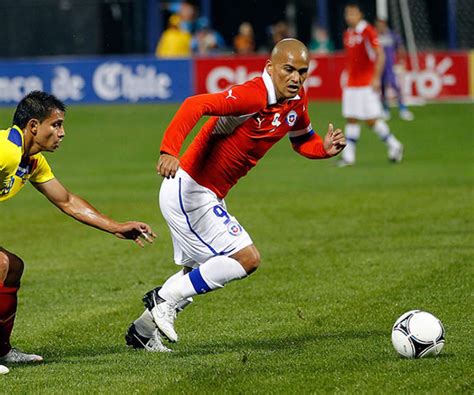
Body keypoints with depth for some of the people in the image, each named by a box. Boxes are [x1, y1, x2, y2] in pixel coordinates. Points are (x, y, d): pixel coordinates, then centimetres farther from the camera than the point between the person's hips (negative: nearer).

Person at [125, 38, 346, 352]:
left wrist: (325, 148, -4)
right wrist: (169, 151, -51)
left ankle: (143, 331, 37)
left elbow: (304, 141, 20)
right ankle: (166, 298, -5)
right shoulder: (254, 96, -25)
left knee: (200, 272, 24)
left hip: (210, 197, 10)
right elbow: (197, 105, -37)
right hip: (188, 191, -10)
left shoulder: (297, 102, 3)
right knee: (247, 258, -15)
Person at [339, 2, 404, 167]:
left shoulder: (367, 31, -10)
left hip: (367, 84, -7)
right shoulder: (347, 34, 13)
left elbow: (379, 55, -14)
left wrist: (376, 78, -20)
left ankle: (394, 145, 9)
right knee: (351, 119, 3)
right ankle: (348, 156, 2)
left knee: (372, 119, -7)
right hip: (351, 84, 7)